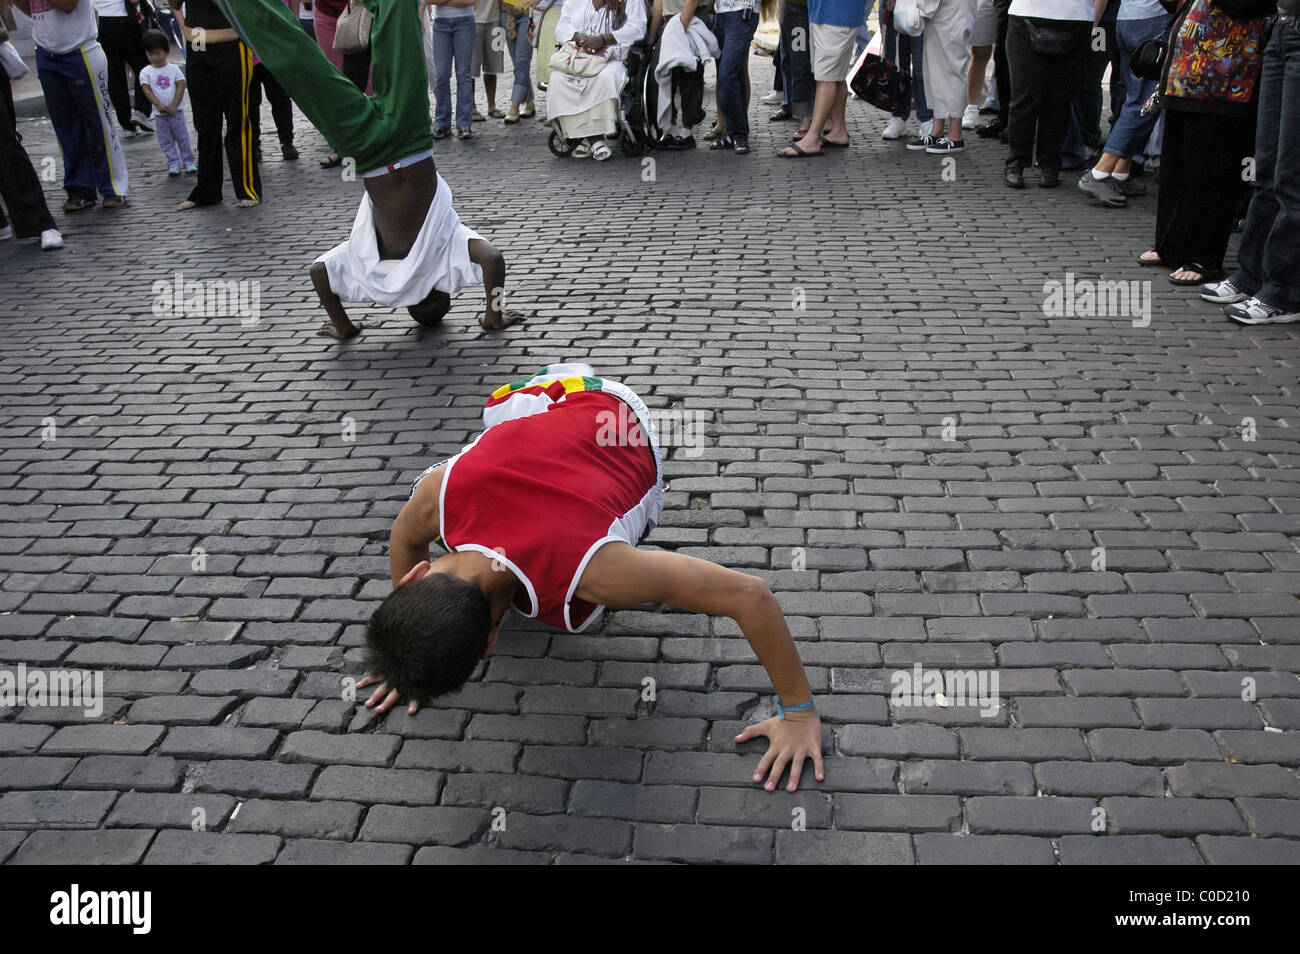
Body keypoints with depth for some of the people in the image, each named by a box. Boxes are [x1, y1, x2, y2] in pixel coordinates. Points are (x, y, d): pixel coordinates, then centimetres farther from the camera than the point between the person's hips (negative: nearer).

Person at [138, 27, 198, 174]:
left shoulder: (174, 69, -1)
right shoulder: (146, 72, 0)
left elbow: (181, 87, -5)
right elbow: (147, 90, -6)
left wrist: (173, 106, -13)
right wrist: (159, 105, -18)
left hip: (176, 111, -1)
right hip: (159, 114, 1)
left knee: (182, 137, 4)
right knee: (166, 141, 4)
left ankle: (188, 161, 14)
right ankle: (174, 163, 10)